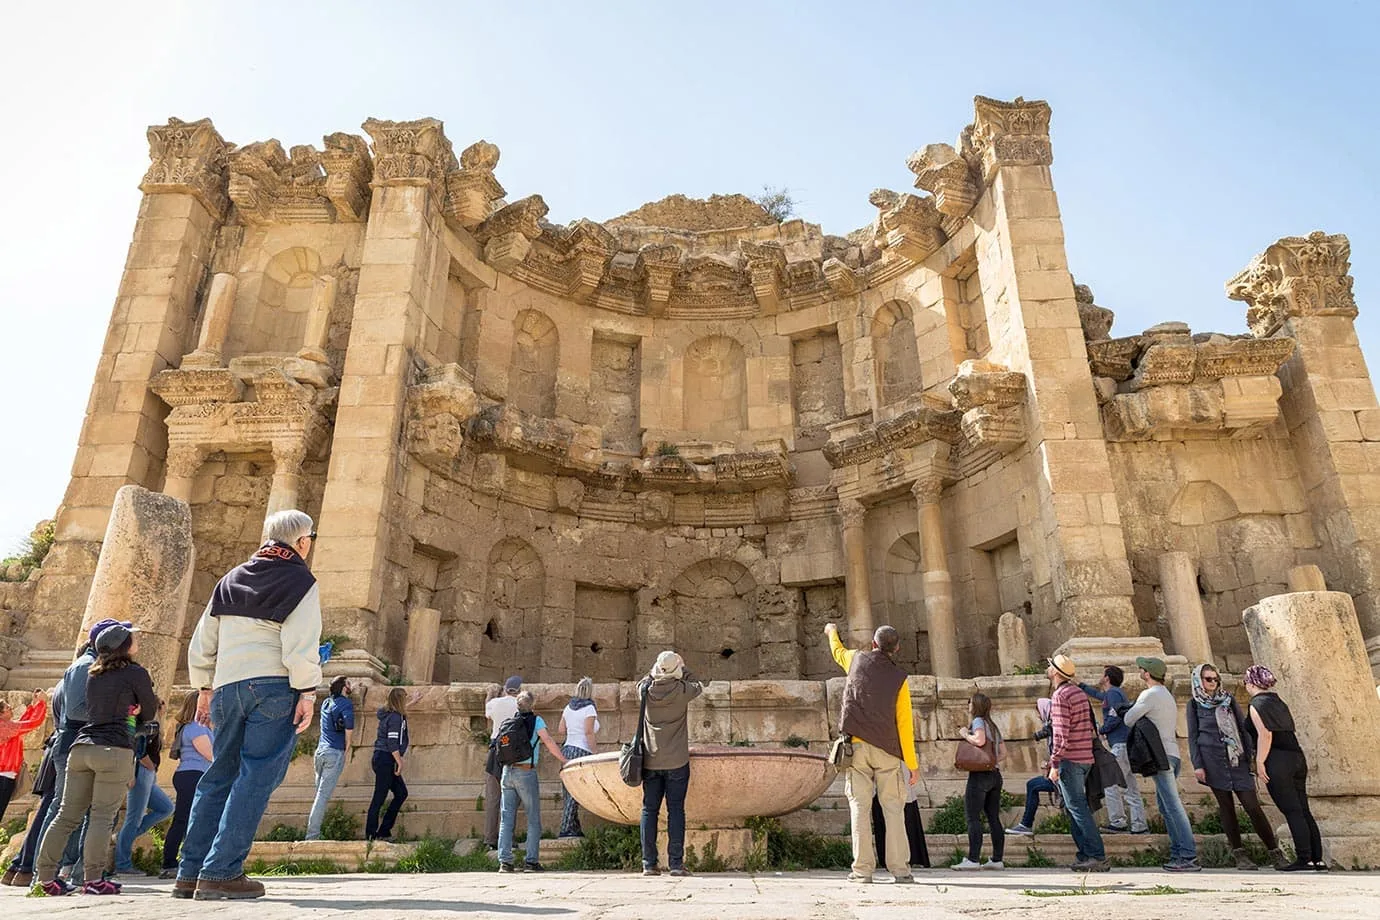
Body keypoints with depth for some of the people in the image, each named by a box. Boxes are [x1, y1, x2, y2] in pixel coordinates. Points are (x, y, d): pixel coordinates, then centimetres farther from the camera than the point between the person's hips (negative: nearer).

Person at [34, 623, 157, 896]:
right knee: (102, 816, -6)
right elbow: (150, 712, 11)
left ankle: (45, 876, 10)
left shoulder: (93, 676, 21)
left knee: (67, 814, 9)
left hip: (81, 747, 7)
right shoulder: (135, 673, 2)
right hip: (114, 750, -6)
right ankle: (93, 879, -8)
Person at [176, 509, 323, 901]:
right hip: (274, 686, -7)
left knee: (219, 775, 14)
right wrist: (308, 691, -11)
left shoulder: (232, 579, 18)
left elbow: (201, 642, 19)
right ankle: (221, 873, -7)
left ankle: (189, 873, 15)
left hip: (228, 686, 7)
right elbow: (300, 645, -13)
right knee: (255, 777, -4)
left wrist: (204, 688, 26)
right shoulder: (300, 582, -2)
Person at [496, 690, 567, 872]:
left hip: (507, 771, 5)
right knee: (533, 819, 3)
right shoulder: (536, 720, -1)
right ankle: (531, 861, 0)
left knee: (507, 818, 7)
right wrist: (564, 760, -2)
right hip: (526, 772, -4)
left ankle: (505, 861, 4)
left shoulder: (507, 722, 12)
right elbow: (549, 743, -9)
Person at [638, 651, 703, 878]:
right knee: (675, 810, 2)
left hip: (651, 761, 2)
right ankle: (676, 863, 1)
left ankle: (649, 863, 9)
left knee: (649, 810, 8)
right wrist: (683, 668, 20)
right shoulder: (681, 690, -11)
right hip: (676, 761, -2)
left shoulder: (646, 690, -4)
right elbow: (698, 685, 12)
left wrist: (655, 671, 20)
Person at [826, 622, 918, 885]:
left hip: (856, 746, 1)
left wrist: (832, 632, 51)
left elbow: (838, 652, 29)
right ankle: (900, 869, 5)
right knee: (893, 809, 6)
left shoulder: (857, 659, 4)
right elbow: (905, 724, -3)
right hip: (887, 750, -1)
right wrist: (912, 764, 1)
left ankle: (862, 869, 1)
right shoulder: (899, 677, -1)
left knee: (860, 807, 2)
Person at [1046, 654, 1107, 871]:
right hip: (1085, 757, 9)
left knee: (1077, 808, -5)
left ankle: (1098, 857, -5)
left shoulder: (1060, 695, -14)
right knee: (1077, 807, 14)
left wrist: (1054, 764, -17)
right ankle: (1086, 854, 15)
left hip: (1069, 759, -9)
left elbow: (1060, 733, -20)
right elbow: (1090, 727, 20)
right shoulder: (1078, 692, 15)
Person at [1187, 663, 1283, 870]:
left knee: (1252, 804, -4)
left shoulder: (1228, 699, 13)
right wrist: (1197, 765, -4)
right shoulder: (1194, 705, 7)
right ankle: (1239, 854, 8)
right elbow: (1193, 736, 5)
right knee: (1226, 806, 1)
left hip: (1237, 759, 2)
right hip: (1213, 761, -1)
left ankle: (1275, 851, 5)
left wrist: (1251, 754, 2)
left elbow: (1243, 727, 12)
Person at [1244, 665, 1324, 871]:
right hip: (1297, 757, 8)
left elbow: (1265, 735, -17)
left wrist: (1260, 762, -15)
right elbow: (1290, 732, 19)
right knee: (1304, 811, 9)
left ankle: (1304, 859, -6)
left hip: (1278, 761, -8)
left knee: (1292, 811, -6)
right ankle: (1318, 859, 10)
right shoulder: (1279, 702, 17)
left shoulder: (1258, 705, -8)